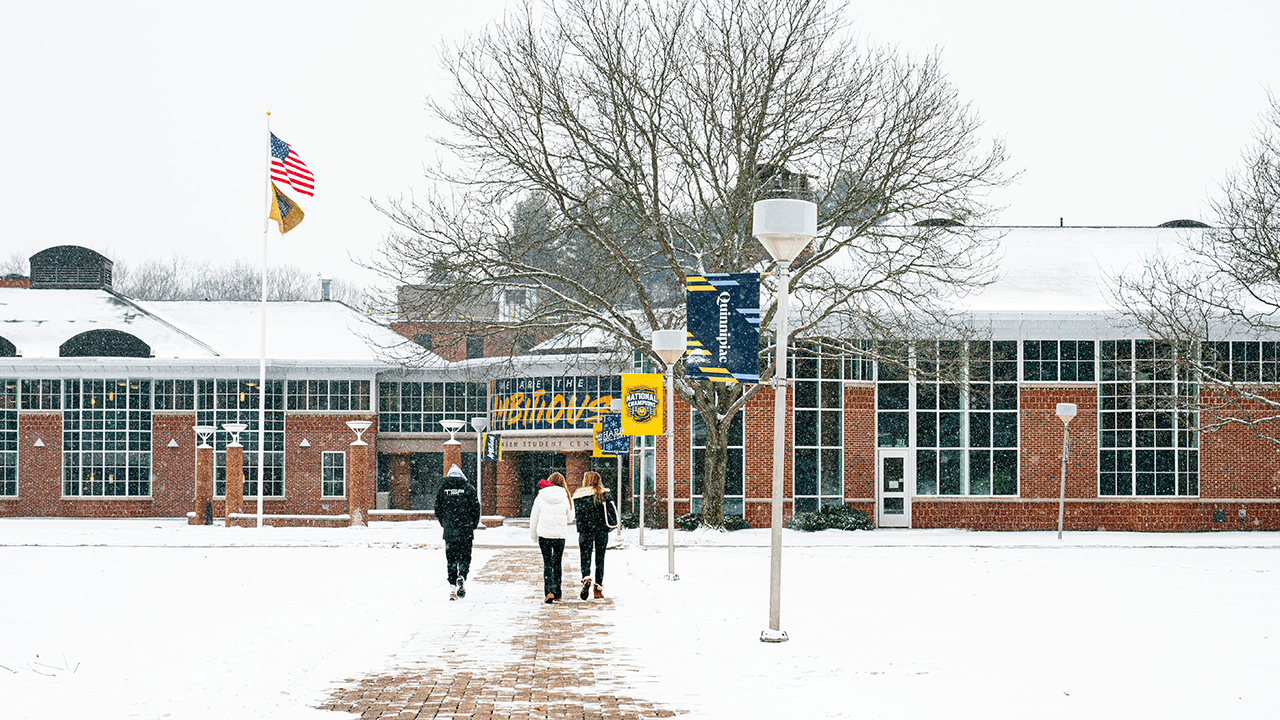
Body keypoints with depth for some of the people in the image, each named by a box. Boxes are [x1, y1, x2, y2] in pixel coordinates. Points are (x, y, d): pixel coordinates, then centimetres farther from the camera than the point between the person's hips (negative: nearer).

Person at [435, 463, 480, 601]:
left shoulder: (443, 488, 3)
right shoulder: (468, 489, -1)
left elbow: (438, 510, 4)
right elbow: (476, 508, -1)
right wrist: (473, 526, 11)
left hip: (449, 531, 1)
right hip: (466, 531, -1)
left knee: (451, 560, 8)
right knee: (465, 557, 8)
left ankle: (452, 586, 2)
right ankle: (462, 576, -18)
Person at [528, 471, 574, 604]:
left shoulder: (541, 496, -1)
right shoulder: (566, 497, -2)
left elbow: (534, 517, 6)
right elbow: (570, 518, 8)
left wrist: (533, 534, 17)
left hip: (544, 534, -1)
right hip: (560, 534, 1)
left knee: (547, 564, 3)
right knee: (557, 563, 15)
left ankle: (549, 591, -14)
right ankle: (557, 593, 20)